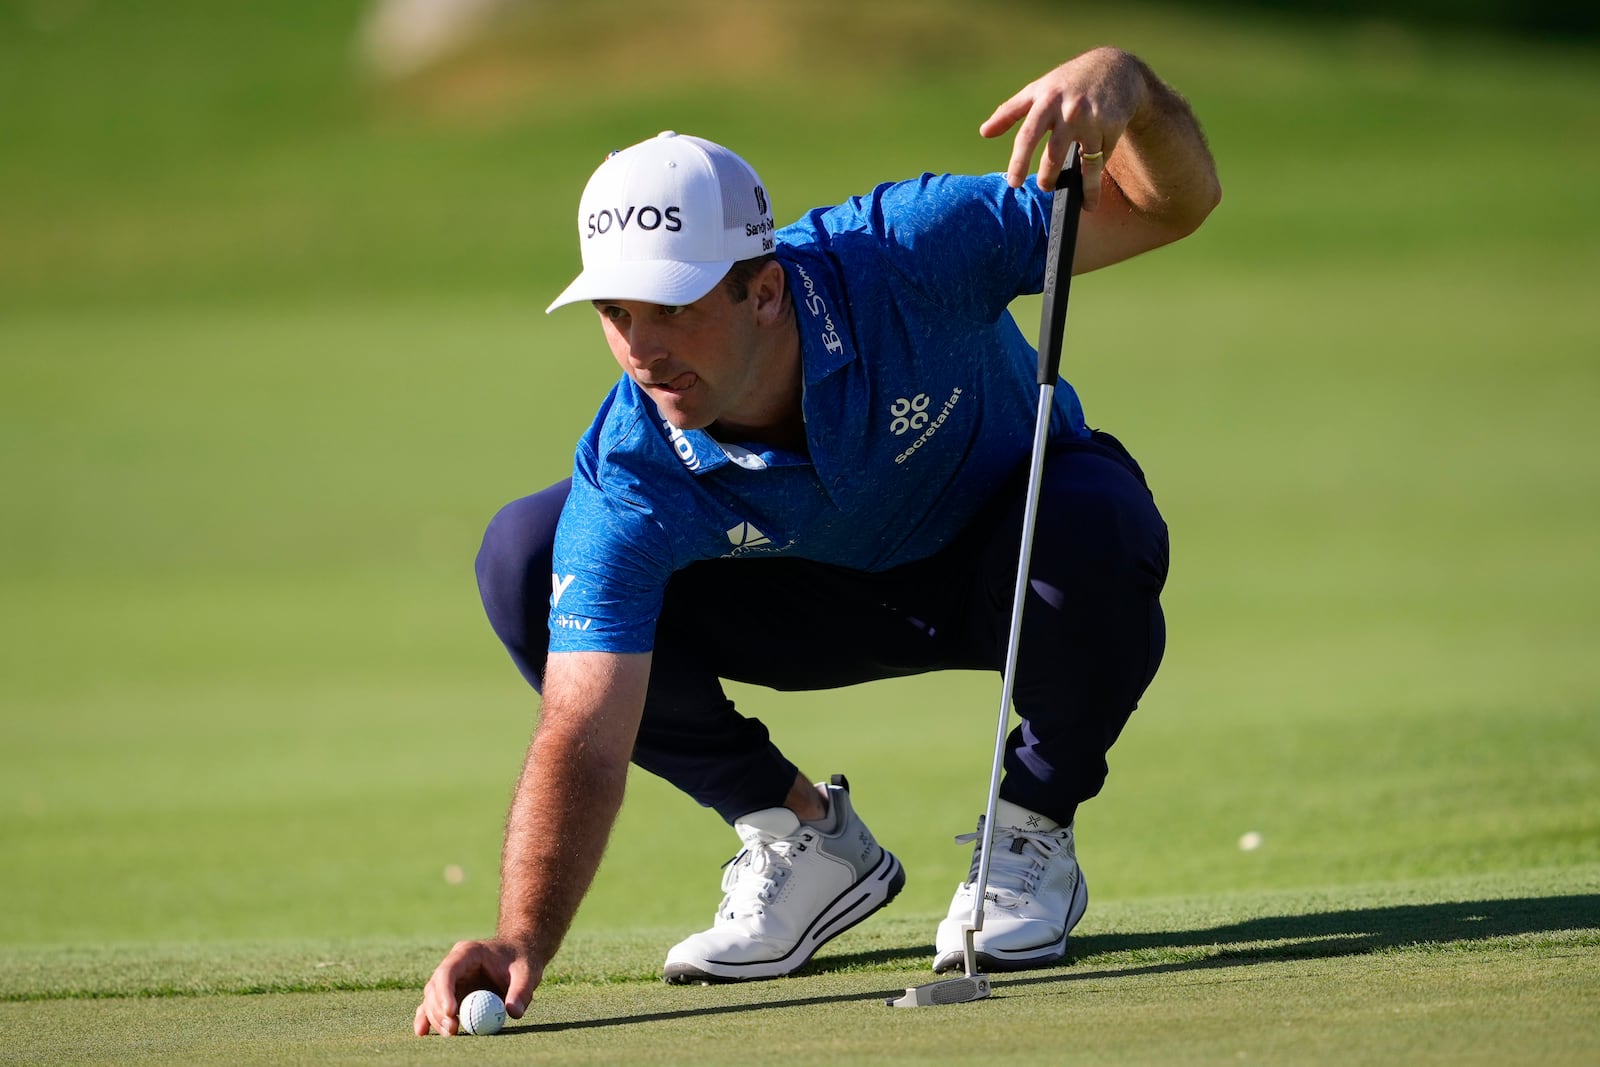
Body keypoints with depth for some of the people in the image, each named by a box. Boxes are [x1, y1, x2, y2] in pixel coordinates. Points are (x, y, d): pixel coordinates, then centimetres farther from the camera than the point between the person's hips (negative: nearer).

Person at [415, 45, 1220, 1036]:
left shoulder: (906, 254, -34)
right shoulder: (630, 479, -32)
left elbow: (1174, 202, -28)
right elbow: (587, 735, -36)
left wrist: (1123, 82, -52)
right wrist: (524, 939, -53)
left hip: (1006, 558, -1)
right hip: (826, 601, 2)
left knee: (1093, 523, -40)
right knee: (524, 559, -21)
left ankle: (1031, 838, -8)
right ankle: (804, 835, -2)